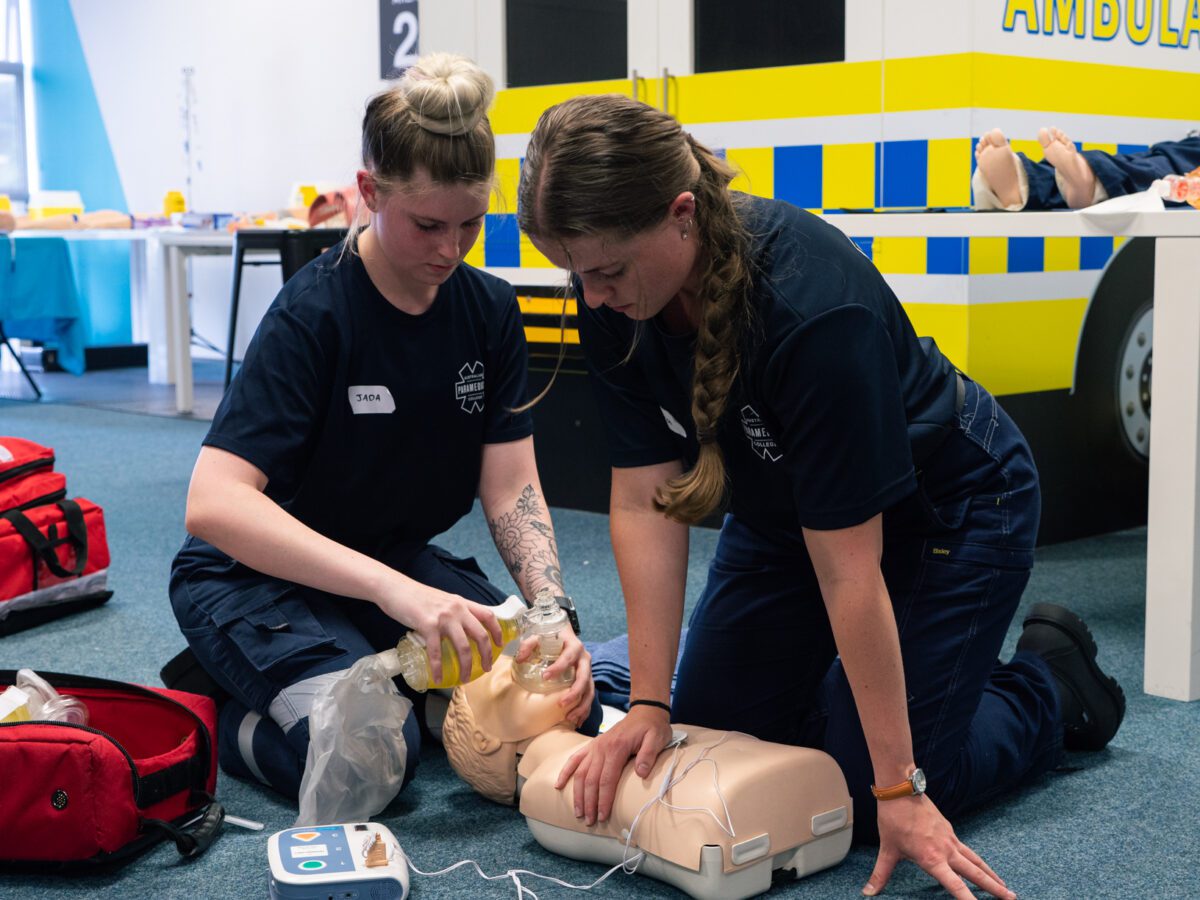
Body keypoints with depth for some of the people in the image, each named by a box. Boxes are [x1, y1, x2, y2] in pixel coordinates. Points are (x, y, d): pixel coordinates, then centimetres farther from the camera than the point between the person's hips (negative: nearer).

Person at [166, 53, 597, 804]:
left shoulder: (490, 311, -4)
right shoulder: (314, 314, -23)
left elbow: (513, 490, -5)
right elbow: (214, 505, -33)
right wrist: (395, 593, -43)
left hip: (398, 560, 6)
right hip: (259, 573, -6)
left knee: (565, 700, -13)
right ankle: (216, 712, 0)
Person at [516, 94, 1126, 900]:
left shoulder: (811, 307, -39)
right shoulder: (614, 299, -21)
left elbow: (848, 568, -36)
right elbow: (644, 500, -16)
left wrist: (898, 791, -28)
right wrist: (649, 705, -19)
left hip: (948, 507, -6)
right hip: (783, 508, 6)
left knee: (866, 797, -8)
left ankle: (1052, 675, 17)